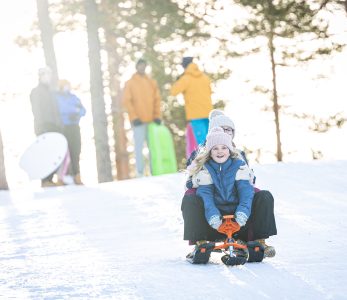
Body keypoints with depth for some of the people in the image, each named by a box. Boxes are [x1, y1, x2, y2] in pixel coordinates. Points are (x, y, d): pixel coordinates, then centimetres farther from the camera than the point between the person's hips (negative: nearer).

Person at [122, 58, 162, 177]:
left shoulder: (152, 82, 14)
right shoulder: (130, 83, 3)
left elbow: (157, 99, 12)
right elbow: (126, 101, -4)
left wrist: (157, 116, 0)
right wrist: (134, 117, -12)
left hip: (151, 120, 4)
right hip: (138, 121, -4)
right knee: (139, 146, -7)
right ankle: (140, 172, -7)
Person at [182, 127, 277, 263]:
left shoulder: (239, 166, 2)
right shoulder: (204, 169, -1)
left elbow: (246, 190, -11)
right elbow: (205, 194, -14)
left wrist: (242, 213, -31)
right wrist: (212, 216, -33)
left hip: (237, 216, 1)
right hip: (215, 218, -1)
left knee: (265, 197, -19)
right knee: (189, 200, -25)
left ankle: (260, 241, -17)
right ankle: (200, 244, -26)